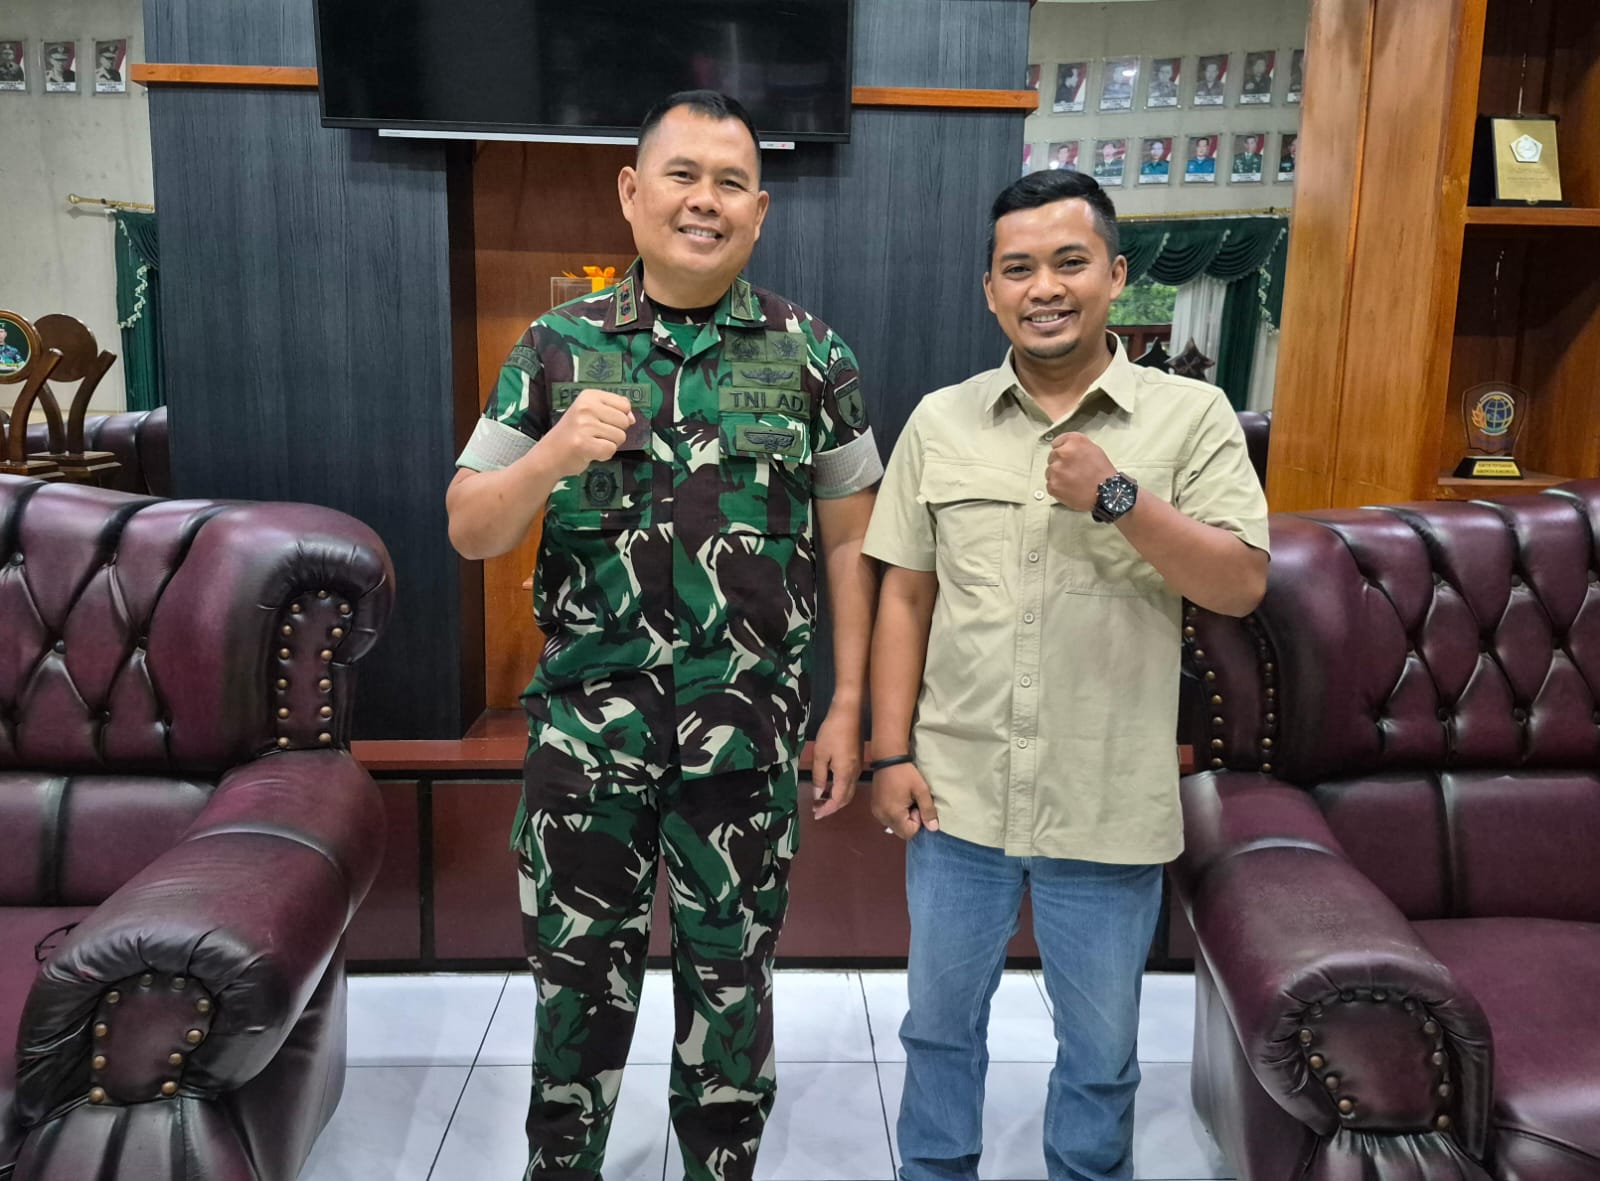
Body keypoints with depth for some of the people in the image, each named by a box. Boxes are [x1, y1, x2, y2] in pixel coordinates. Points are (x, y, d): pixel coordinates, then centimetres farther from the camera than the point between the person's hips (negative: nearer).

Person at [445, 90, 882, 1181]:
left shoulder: (812, 355, 0)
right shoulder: (557, 347, 2)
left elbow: (847, 543, 3)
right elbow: (470, 532, 2)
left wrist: (848, 708, -1)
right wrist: (555, 453, -17)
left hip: (748, 733, 0)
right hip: (584, 727, 1)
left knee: (729, 978, 15)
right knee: (580, 973, 15)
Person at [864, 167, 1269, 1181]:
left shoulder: (1192, 417, -5)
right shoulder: (940, 421, 2)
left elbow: (1241, 586, -11)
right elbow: (905, 596, 3)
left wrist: (1118, 498, -23)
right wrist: (892, 755, 0)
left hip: (1109, 811, -1)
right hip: (957, 795, 2)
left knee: (1101, 1054, 17)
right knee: (940, 1025, 19)